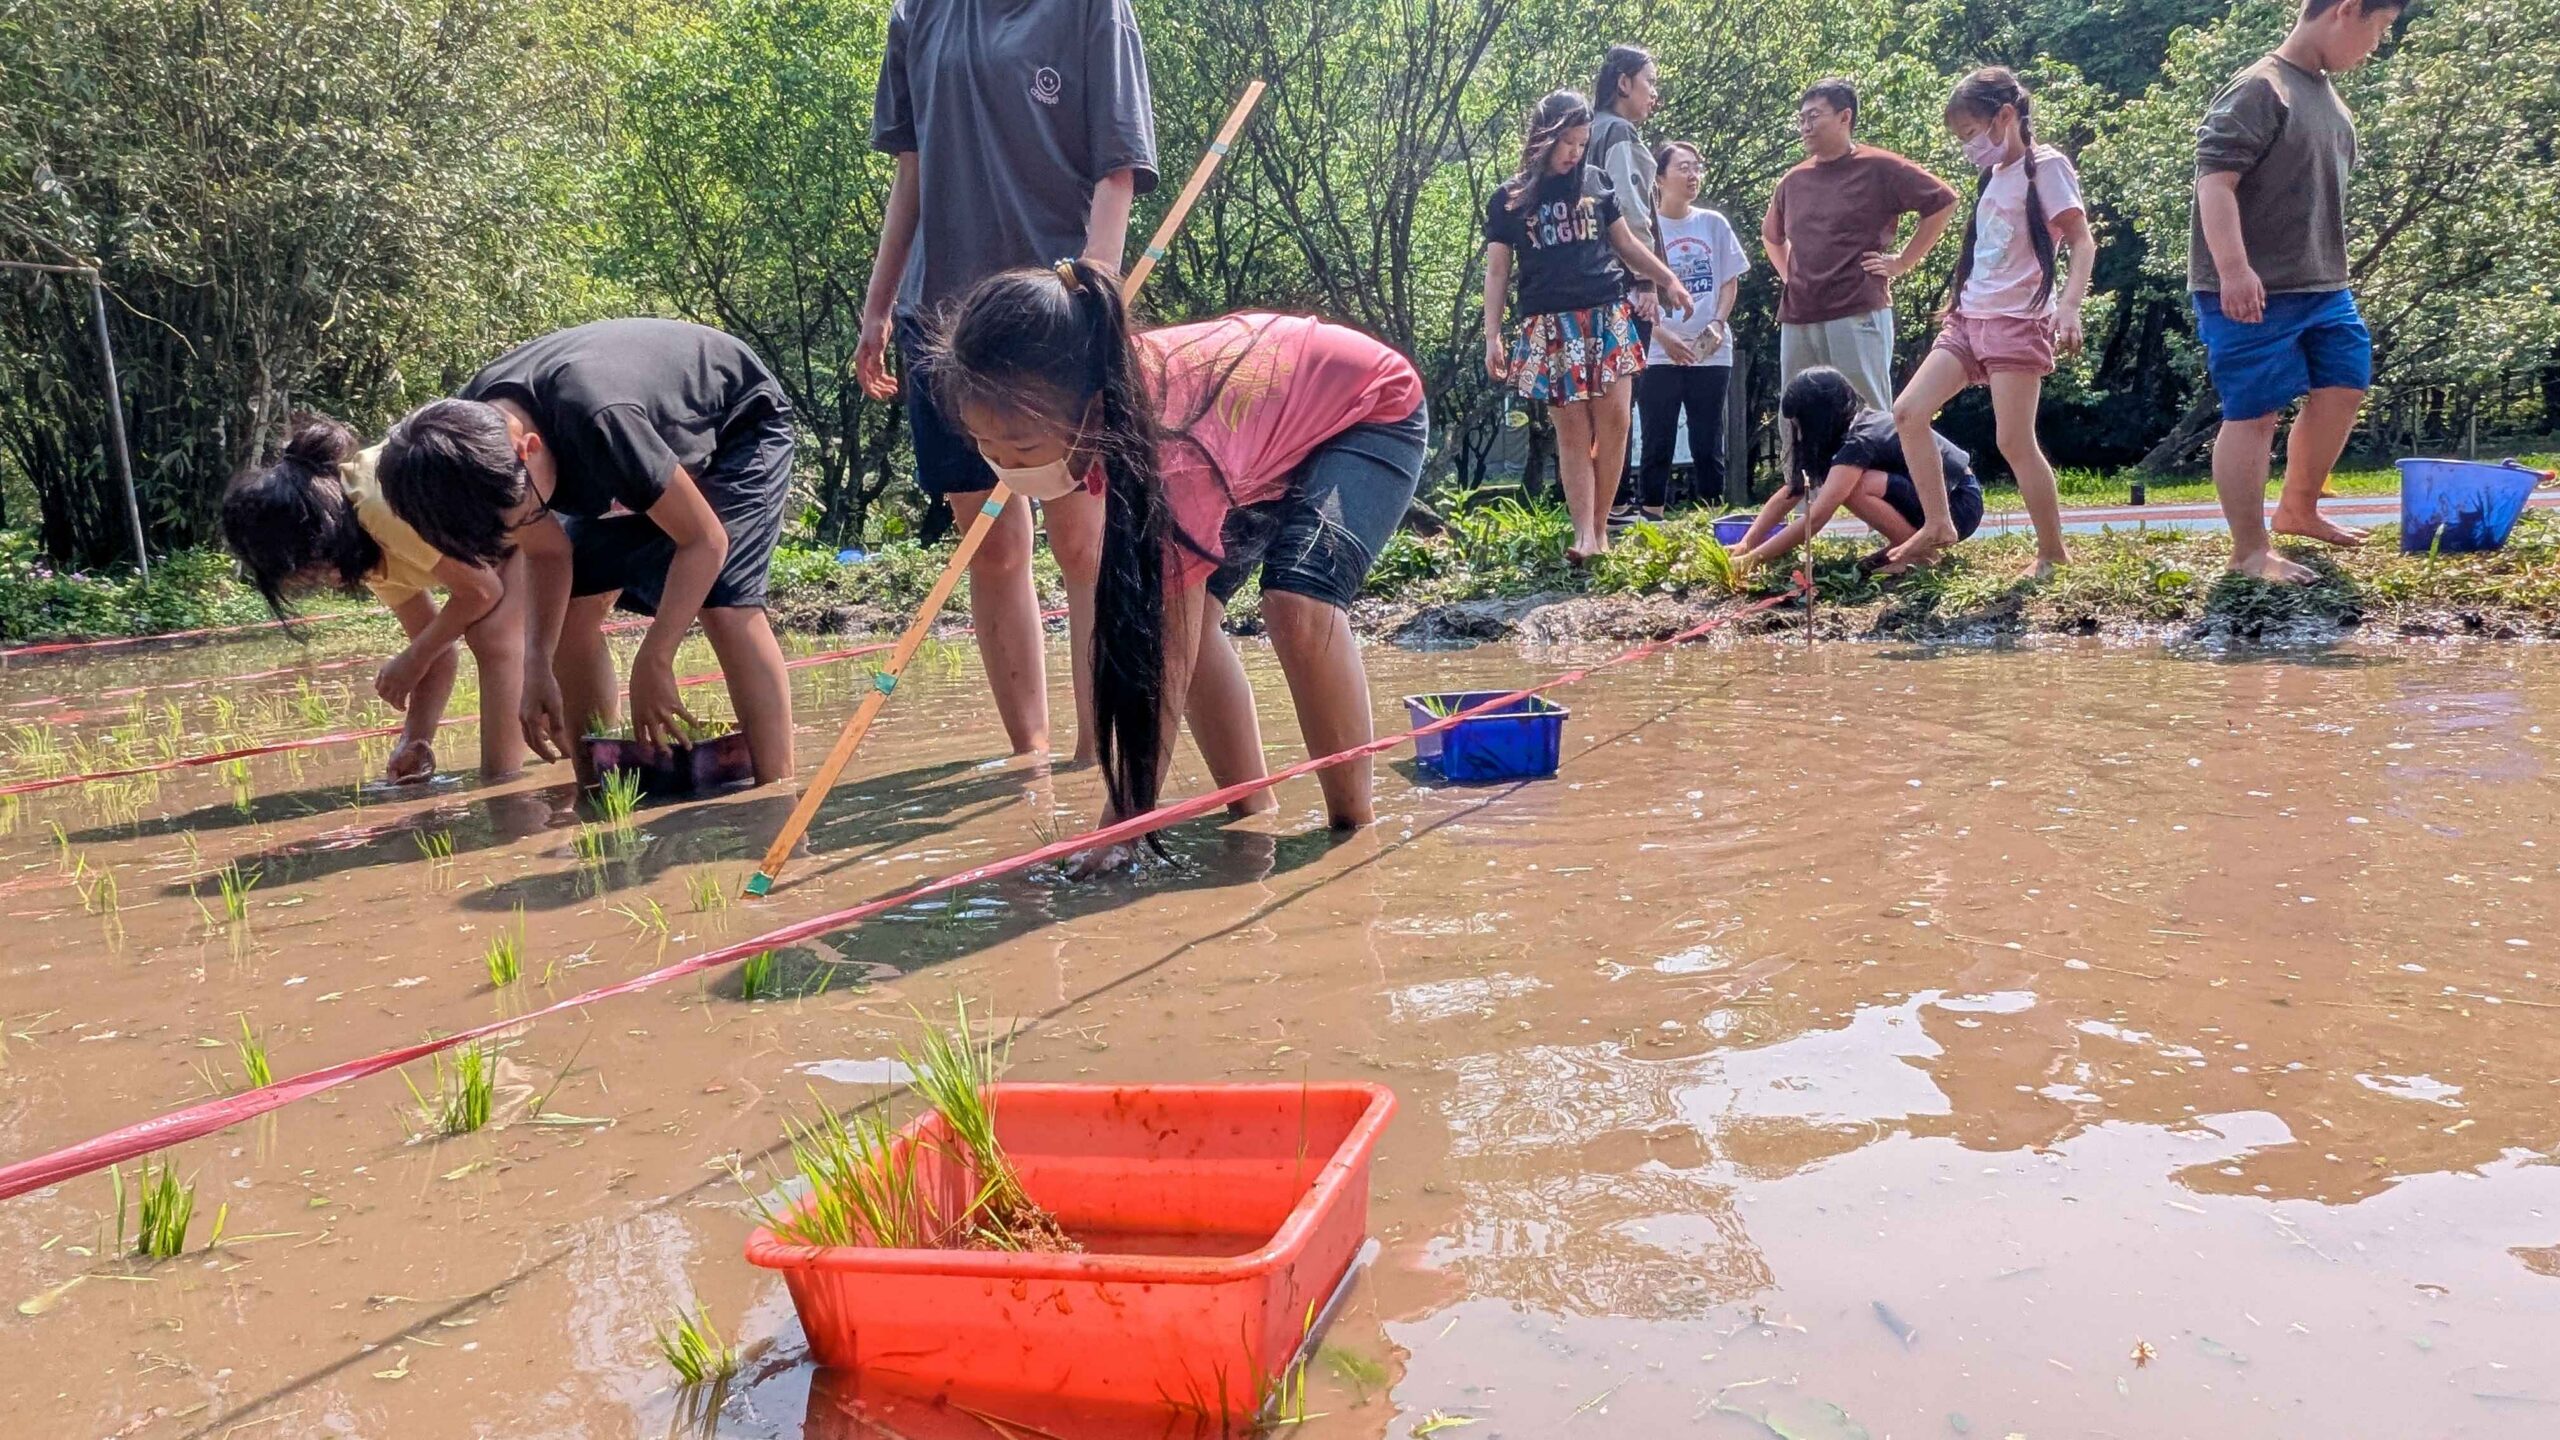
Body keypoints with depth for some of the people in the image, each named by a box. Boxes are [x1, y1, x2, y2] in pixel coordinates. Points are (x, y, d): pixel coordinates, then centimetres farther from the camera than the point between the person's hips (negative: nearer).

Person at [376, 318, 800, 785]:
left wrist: (653, 663, -31)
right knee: (572, 609, -3)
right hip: (656, 449, 7)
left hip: (739, 426, -7)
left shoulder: (594, 420, -42)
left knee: (725, 604, -25)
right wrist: (537, 666, -20)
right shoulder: (470, 428, -20)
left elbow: (705, 540, -32)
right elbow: (548, 552, -8)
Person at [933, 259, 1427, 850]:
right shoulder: (1087, 404, -23)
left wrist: (1125, 818, -38)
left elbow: (1166, 666, -40)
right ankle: (1254, 812, 4)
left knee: (1298, 602, -31)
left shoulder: (1174, 452, -43)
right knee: (1188, 609, -11)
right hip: (1272, 439, 7)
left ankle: (1355, 827, -14)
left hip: (1376, 410, -7)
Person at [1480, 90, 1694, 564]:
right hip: (1550, 326, -2)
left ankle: (1600, 529, 3)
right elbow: (1497, 271, 6)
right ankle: (1584, 535, -7)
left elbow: (1625, 244, 21)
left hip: (1607, 316, 2)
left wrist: (1668, 279, 14)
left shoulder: (1595, 182, 12)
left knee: (1613, 422, -7)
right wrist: (1492, 336, -2)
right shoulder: (1508, 199, 6)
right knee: (1572, 430, -5)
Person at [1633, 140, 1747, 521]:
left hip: (1711, 354, 3)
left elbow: (1730, 280, 12)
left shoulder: (1713, 224, 7)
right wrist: (1664, 336, -14)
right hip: (1659, 354, -3)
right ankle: (1650, 519, 4)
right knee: (1658, 444, 0)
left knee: (1708, 443, 6)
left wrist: (1718, 323, -5)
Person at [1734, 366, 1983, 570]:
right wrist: (1746, 544, -6)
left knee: (1853, 488, -26)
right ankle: (1910, 541, 6)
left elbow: (1815, 517, -33)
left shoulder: (1859, 442, -24)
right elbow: (1791, 492, 3)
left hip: (1960, 504, -9)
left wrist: (1753, 560, -31)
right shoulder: (1859, 424, 4)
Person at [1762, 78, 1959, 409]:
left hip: (1858, 316, -6)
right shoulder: (1793, 181, 16)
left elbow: (1943, 202, 0)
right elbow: (1771, 235, 34)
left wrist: (1903, 262, -2)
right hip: (1796, 320, 6)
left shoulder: (1879, 168, 0)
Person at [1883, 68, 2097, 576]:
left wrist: (2069, 305, -26)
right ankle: (1937, 526, 3)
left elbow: (2082, 243, -13)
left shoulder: (2045, 166, -6)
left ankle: (2053, 553, 1)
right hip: (1970, 317, 8)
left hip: (2018, 320, -8)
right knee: (1908, 412, -3)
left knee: (2015, 442, -10)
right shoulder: (1992, 176, 17)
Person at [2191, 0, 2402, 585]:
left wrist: (2333, 273, 29)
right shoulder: (2260, 90, -14)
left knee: (2343, 388, 16)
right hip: (2253, 295, -10)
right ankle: (2249, 551, 4)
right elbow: (2214, 181, -23)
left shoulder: (2329, 97, 16)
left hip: (2322, 287, 10)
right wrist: (2234, 270, -32)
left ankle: (2298, 511, 32)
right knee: (2255, 415, -5)